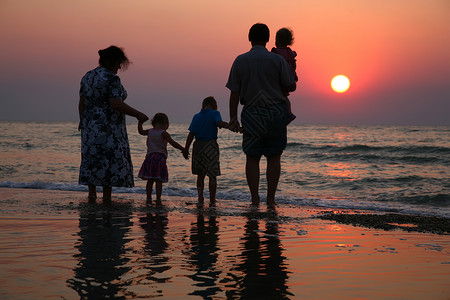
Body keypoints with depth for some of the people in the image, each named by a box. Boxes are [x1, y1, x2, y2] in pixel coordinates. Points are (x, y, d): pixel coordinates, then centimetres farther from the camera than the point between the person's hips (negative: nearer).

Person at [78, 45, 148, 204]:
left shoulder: (88, 77, 9)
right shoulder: (111, 78, -15)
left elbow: (82, 102, 14)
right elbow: (116, 104, -24)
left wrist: (82, 120, 29)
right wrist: (137, 114, -20)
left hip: (91, 126, 7)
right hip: (109, 128, -7)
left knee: (92, 160, 13)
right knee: (111, 162, 0)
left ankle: (92, 194, 9)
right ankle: (106, 198, 1)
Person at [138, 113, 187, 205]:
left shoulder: (149, 132, 8)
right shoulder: (164, 133, -7)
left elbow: (141, 131, 27)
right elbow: (173, 143, -15)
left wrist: (140, 122, 41)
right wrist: (183, 149, -8)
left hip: (150, 157, 5)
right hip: (160, 158, -4)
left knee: (150, 180, 9)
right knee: (159, 181, -1)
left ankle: (149, 199, 8)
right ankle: (158, 200, -3)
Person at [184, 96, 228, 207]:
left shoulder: (196, 117, 8)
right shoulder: (215, 114, -3)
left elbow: (191, 134, 4)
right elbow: (219, 123, -25)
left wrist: (186, 149, 6)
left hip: (198, 145, 4)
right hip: (211, 146, -4)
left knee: (200, 175, 15)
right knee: (212, 175, 3)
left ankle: (200, 198, 10)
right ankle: (212, 201, 3)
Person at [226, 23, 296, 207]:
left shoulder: (240, 61, -1)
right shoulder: (277, 60, -5)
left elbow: (234, 92, -2)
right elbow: (291, 86, -2)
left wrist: (233, 118, 3)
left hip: (251, 114, 1)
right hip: (275, 113, -1)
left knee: (252, 157, 6)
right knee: (273, 157, 6)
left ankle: (254, 199, 3)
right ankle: (270, 199, 4)